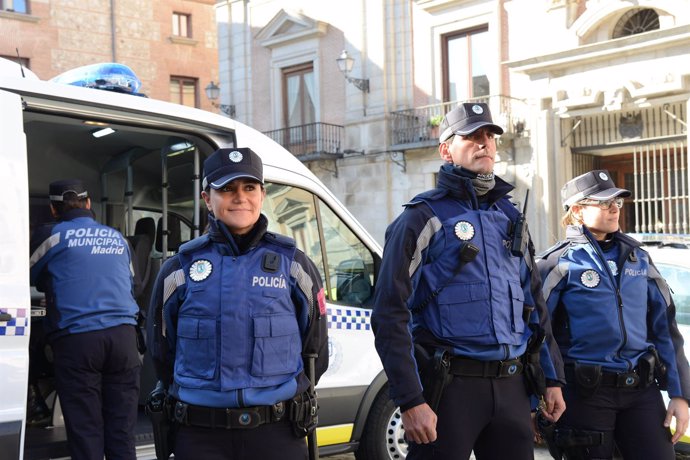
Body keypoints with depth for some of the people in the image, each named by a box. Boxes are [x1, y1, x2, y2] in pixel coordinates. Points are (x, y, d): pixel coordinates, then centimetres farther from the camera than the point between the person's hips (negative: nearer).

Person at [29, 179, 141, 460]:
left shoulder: (51, 235, 5)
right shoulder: (117, 238, 19)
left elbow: (30, 279, 19)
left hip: (76, 339, -3)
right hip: (123, 335, 4)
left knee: (86, 432, 0)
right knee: (122, 432, 6)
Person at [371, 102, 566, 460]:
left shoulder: (510, 218, 15)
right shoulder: (424, 218, -5)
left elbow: (534, 302, 21)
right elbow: (390, 315, -11)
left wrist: (552, 378, 15)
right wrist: (410, 400, -17)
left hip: (511, 386, 6)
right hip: (450, 386, -6)